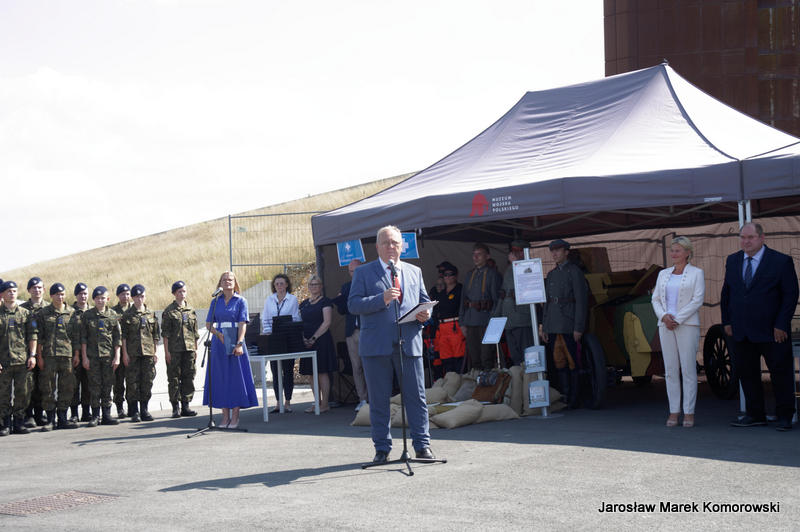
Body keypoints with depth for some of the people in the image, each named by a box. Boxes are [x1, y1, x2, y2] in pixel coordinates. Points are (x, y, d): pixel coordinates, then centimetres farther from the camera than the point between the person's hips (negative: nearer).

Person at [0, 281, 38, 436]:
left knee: (23, 393, 2)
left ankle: (19, 422, 12)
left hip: (23, 360, 2)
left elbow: (32, 336, 9)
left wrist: (32, 355, -1)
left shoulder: (25, 313, 11)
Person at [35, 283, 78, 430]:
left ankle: (62, 419, 12)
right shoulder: (43, 313, 6)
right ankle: (50, 420, 5)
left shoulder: (72, 313, 11)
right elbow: (39, 337, 4)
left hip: (67, 355, 2)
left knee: (67, 388, 3)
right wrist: (39, 356, -3)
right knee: (48, 389, -1)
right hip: (49, 355, -2)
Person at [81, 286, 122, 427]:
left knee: (107, 386, 3)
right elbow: (83, 338, 2)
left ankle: (106, 415, 10)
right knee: (95, 386, 0)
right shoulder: (87, 315, 4)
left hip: (109, 355, 1)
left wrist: (117, 357, -1)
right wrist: (84, 357, -4)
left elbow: (117, 338, 6)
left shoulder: (113, 315, 6)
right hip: (92, 356, -1)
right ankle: (95, 416, 5)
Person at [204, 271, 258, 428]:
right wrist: (218, 334, -11)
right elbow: (209, 324, 8)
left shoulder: (240, 301, 3)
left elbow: (242, 324, -6)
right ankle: (225, 416, 9)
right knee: (221, 378, 3)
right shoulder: (215, 302, 11)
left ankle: (235, 416, 3)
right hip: (218, 344, 3)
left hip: (235, 343, -3)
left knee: (236, 377, -2)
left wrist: (239, 344, -18)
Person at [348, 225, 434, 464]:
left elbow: (424, 300, 21)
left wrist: (425, 313, -3)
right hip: (376, 344, -2)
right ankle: (382, 448, 12)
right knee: (379, 399, 3)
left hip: (409, 343, 2)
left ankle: (422, 444, 10)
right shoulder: (363, 272, 6)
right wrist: (381, 299, -17)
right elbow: (353, 304, -3)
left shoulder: (414, 272, 17)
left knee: (416, 396, 2)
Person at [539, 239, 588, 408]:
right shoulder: (551, 274, 17)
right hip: (552, 323, 6)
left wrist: (579, 328, -14)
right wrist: (543, 326, 14)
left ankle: (573, 400, -1)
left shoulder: (575, 272, -3)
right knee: (555, 362, 5)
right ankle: (561, 396, 11)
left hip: (568, 322, -6)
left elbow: (581, 301, -8)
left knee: (571, 362, -5)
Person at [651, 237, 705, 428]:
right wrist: (664, 316, -7)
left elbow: (698, 300, -6)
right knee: (670, 370, 3)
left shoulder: (696, 273, 2)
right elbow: (656, 299, 13)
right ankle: (674, 411, 6)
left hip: (687, 325, -4)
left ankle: (689, 412, -1)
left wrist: (677, 319, -12)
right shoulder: (663, 274, 16)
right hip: (666, 326, 4)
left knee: (688, 369, -4)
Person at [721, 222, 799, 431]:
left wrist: (781, 325, -12)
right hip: (742, 333, 5)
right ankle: (755, 415, 17)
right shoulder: (732, 261, 10)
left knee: (781, 373, 2)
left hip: (772, 332, -5)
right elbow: (726, 294, 16)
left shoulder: (781, 261, -5)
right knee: (746, 373, 7)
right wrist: (727, 321, 9)